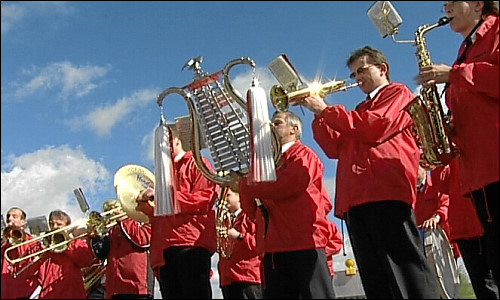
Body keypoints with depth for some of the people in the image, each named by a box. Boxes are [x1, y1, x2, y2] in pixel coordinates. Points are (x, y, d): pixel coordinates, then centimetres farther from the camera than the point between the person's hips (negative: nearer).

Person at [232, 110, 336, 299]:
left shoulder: (302, 154, 4)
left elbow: (289, 185, -18)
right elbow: (254, 210, 15)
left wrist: (245, 186, -8)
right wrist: (244, 186, -6)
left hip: (305, 243, -7)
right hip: (273, 247, 7)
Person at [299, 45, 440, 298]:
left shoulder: (398, 93, 12)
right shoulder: (360, 111, 34)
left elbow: (374, 128, -6)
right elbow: (335, 148, 23)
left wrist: (326, 109, -1)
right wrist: (319, 116, 11)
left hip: (386, 191, -7)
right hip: (355, 197, 8)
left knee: (408, 275, -12)